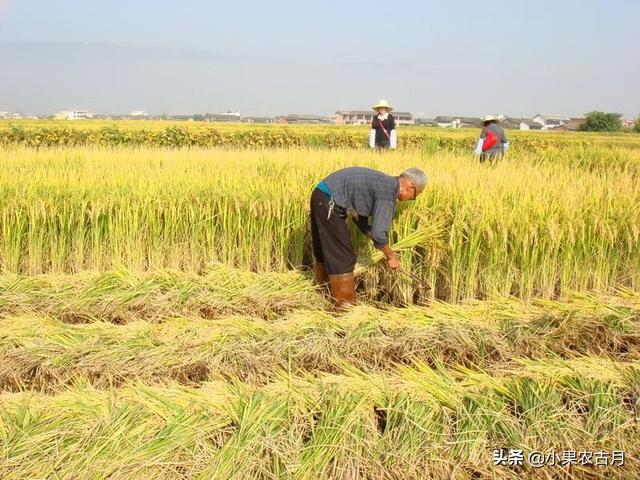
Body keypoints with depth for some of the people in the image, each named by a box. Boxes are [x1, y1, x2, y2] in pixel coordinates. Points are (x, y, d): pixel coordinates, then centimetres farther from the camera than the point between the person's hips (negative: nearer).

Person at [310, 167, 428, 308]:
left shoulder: (382, 184, 15)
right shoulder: (389, 192, -14)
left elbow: (359, 215, 20)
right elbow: (379, 233, -17)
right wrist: (391, 256, 0)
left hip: (321, 197, 10)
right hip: (329, 202, -10)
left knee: (326, 251, 23)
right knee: (343, 257, -2)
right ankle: (345, 305, 6)